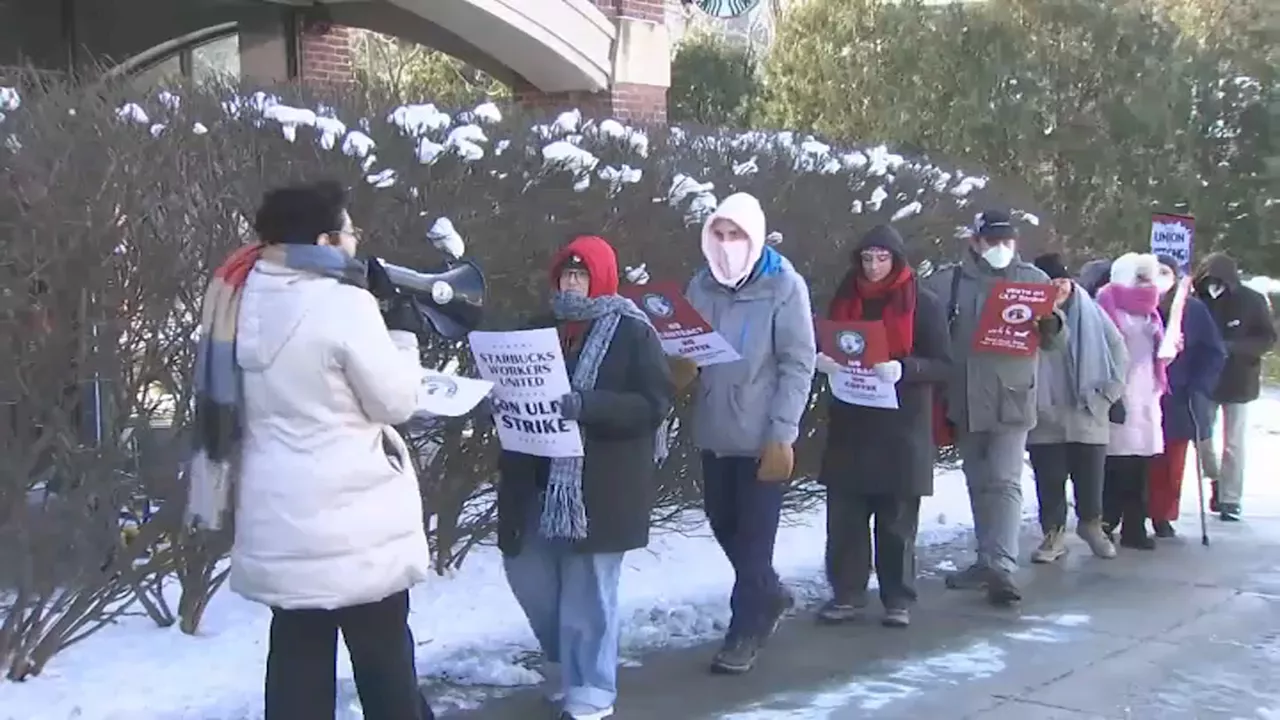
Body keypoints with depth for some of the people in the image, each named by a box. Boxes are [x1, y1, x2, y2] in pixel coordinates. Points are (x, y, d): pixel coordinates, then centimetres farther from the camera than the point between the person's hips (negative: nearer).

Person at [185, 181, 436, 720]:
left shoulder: (248, 301, 4)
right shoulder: (345, 303, -19)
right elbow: (396, 400, -11)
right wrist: (403, 333, 4)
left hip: (281, 520, 7)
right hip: (354, 525, -7)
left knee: (298, 661, 15)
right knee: (385, 662, 10)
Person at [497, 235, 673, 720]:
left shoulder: (633, 332, -5)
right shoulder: (543, 328, 14)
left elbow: (655, 403, -14)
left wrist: (586, 405, -26)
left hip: (601, 485, -6)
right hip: (540, 479, 7)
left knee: (587, 592, -2)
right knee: (527, 573, 13)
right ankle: (567, 664, 37)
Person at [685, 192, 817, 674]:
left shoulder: (784, 286, -10)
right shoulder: (702, 284, 5)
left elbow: (798, 364, -11)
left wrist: (782, 435, -16)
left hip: (762, 434, -5)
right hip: (714, 430, 6)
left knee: (754, 533, 3)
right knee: (723, 522, 16)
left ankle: (745, 631, 16)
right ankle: (770, 596, 39)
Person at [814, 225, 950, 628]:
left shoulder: (924, 304, -2)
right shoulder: (845, 299, 9)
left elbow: (942, 365, -6)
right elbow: (826, 349, 15)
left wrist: (904, 370, -23)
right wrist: (824, 361, -8)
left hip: (901, 428, -3)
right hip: (850, 424, 3)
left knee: (897, 520, 4)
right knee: (845, 515, 3)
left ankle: (898, 600, 13)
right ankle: (847, 594, 13)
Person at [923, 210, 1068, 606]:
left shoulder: (1034, 279, 2)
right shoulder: (946, 281, 1)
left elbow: (1056, 340, 1)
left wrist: (1051, 317, -22)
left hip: (1012, 399, -2)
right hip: (964, 401, 3)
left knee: (1005, 482, -10)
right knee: (978, 484, 13)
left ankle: (1002, 565, -14)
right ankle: (987, 559, 23)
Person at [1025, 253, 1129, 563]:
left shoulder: (1091, 313, 1)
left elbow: (1118, 353, 6)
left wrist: (1107, 394, 1)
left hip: (1088, 416, 1)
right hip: (1044, 417, -1)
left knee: (1090, 478, 11)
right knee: (1049, 482, 5)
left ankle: (1091, 524, 34)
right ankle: (1054, 534, 20)